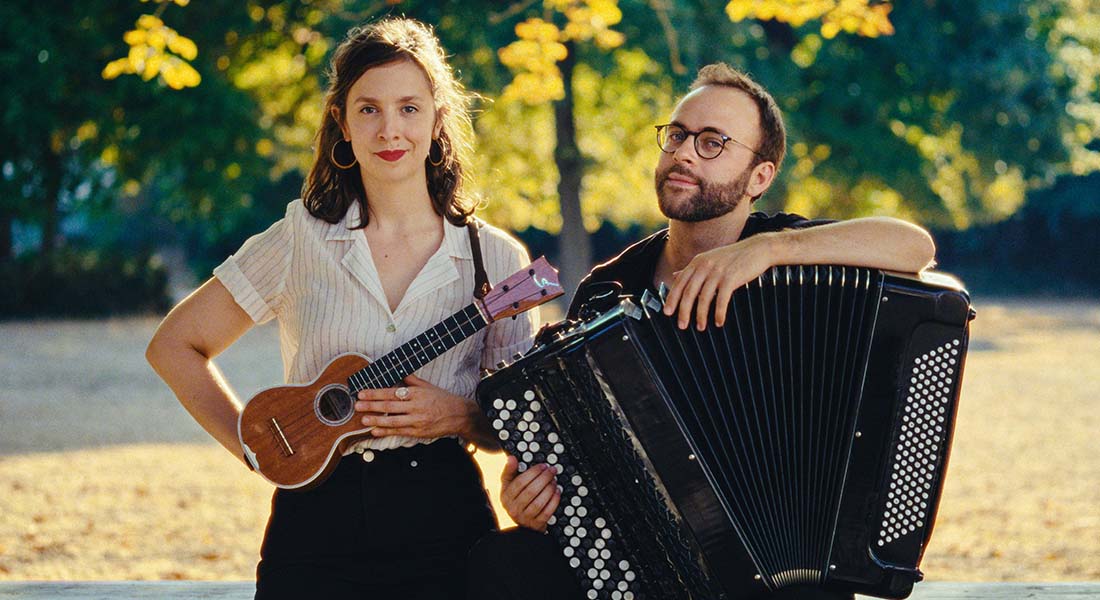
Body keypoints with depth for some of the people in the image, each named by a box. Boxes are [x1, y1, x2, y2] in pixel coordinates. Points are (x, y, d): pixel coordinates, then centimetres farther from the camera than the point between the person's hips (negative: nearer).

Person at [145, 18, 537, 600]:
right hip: (318, 525, 0)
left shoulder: (495, 258, 4)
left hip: (445, 524, 0)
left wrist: (459, 416, -13)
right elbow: (174, 346, 8)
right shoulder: (300, 241, 3)